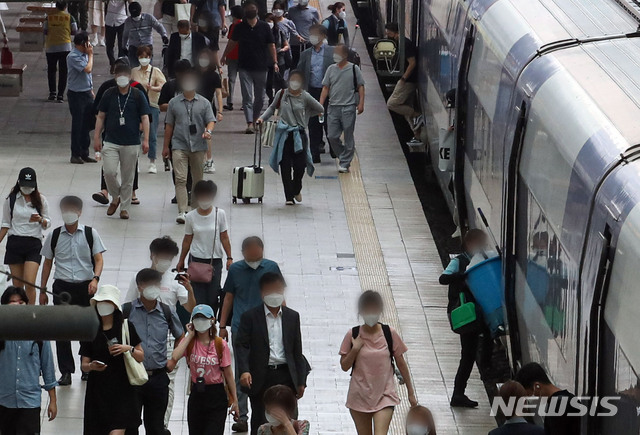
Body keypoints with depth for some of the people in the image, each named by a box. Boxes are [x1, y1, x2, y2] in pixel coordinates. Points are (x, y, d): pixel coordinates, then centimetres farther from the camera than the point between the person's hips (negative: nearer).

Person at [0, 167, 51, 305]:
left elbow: (47, 224, 7)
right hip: (14, 242, 1)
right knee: (17, 285, 4)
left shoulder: (40, 200, 3)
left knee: (29, 284, -13)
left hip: (33, 243, -1)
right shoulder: (11, 199, 5)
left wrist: (40, 220, -15)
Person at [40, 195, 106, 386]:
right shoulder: (54, 236, 3)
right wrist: (43, 290, 10)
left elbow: (99, 259, -3)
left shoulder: (90, 234, 0)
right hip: (62, 287, 1)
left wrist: (95, 279, -21)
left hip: (85, 286, -1)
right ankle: (66, 371, 1)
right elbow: (47, 263, 10)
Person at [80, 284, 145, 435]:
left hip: (121, 390, -2)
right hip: (97, 390, 2)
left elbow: (141, 357, 7)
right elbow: (84, 365, 6)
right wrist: (91, 366, -16)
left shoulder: (126, 327, 2)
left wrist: (128, 349, -12)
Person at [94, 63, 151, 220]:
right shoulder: (109, 94, 4)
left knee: (128, 177, 5)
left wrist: (146, 139, -5)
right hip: (111, 141, 1)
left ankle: (125, 207, 16)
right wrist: (97, 137, 6)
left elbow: (144, 118, 2)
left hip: (131, 143, -1)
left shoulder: (137, 95, 0)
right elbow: (101, 116, 10)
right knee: (109, 172, -13)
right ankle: (115, 198, 12)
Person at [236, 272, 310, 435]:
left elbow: (297, 350, 11)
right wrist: (244, 371, -24)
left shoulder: (292, 317, 9)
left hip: (285, 376, 2)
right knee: (260, 422, 5)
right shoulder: (250, 317, -1)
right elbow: (242, 346, -8)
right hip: (260, 377, -2)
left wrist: (301, 381, 9)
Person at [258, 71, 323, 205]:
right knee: (285, 166, -2)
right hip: (284, 134, 1)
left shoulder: (305, 97, -2)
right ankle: (289, 197, 5)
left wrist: (304, 115, 9)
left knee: (300, 165, -4)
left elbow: (320, 110, 8)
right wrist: (262, 118, 6)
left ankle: (296, 189, 27)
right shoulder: (282, 94, 3)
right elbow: (272, 107, 18)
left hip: (299, 134, -1)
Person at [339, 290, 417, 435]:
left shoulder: (390, 334, -5)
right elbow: (344, 366, 2)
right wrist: (355, 349, -15)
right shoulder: (353, 335, -4)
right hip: (359, 396, 2)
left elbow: (401, 364, 4)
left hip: (384, 396, -2)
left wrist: (411, 393, 7)